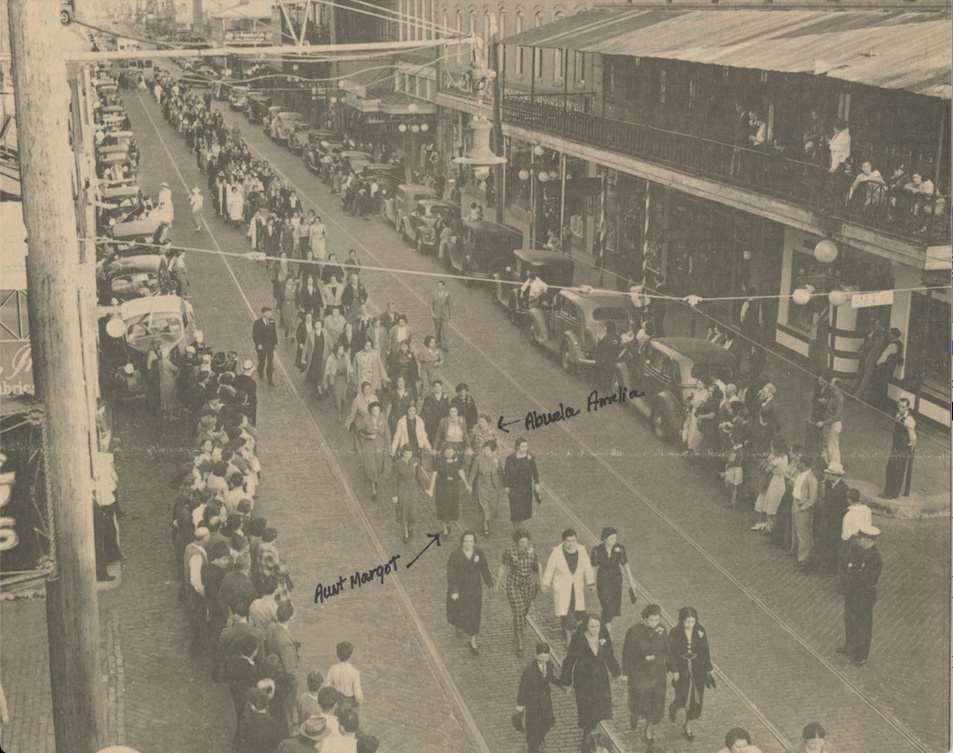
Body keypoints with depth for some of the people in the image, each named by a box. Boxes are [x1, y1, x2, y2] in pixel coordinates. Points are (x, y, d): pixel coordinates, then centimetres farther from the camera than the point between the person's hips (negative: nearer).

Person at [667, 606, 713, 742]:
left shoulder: (700, 631, -6)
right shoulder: (675, 633, -14)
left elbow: (705, 652, 3)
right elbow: (671, 653, -9)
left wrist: (708, 669, 5)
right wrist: (674, 671, -13)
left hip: (697, 668, 3)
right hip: (681, 668, -3)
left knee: (696, 700, 7)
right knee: (683, 697, -10)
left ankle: (688, 726, 30)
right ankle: (675, 707, 29)